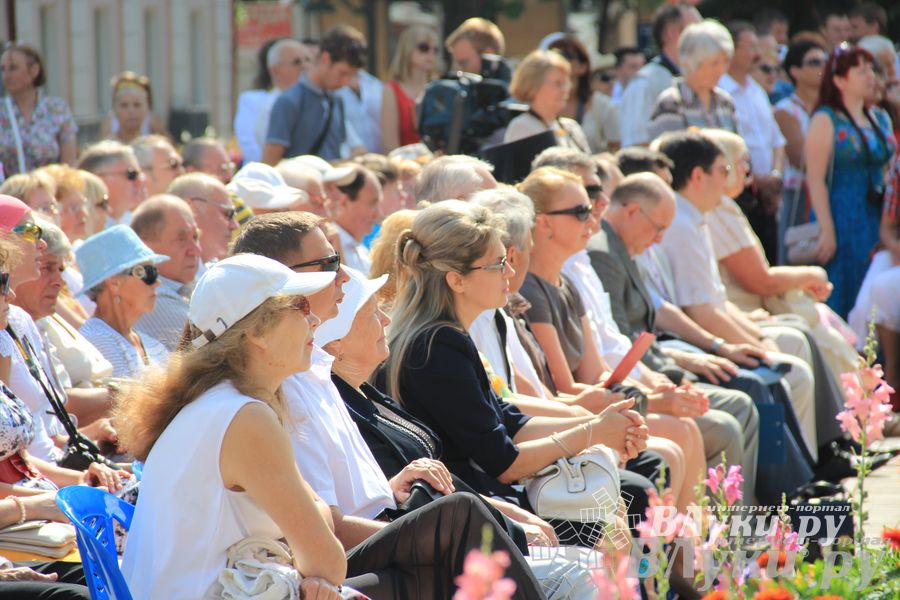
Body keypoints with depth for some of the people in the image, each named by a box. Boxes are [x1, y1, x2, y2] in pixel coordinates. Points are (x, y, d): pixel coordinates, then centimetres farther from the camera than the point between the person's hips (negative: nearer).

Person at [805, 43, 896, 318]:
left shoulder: (881, 119, 13)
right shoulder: (826, 120, -6)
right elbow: (816, 179, -11)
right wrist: (827, 231, -17)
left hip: (877, 221, 6)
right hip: (842, 220, -6)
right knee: (842, 301, -4)